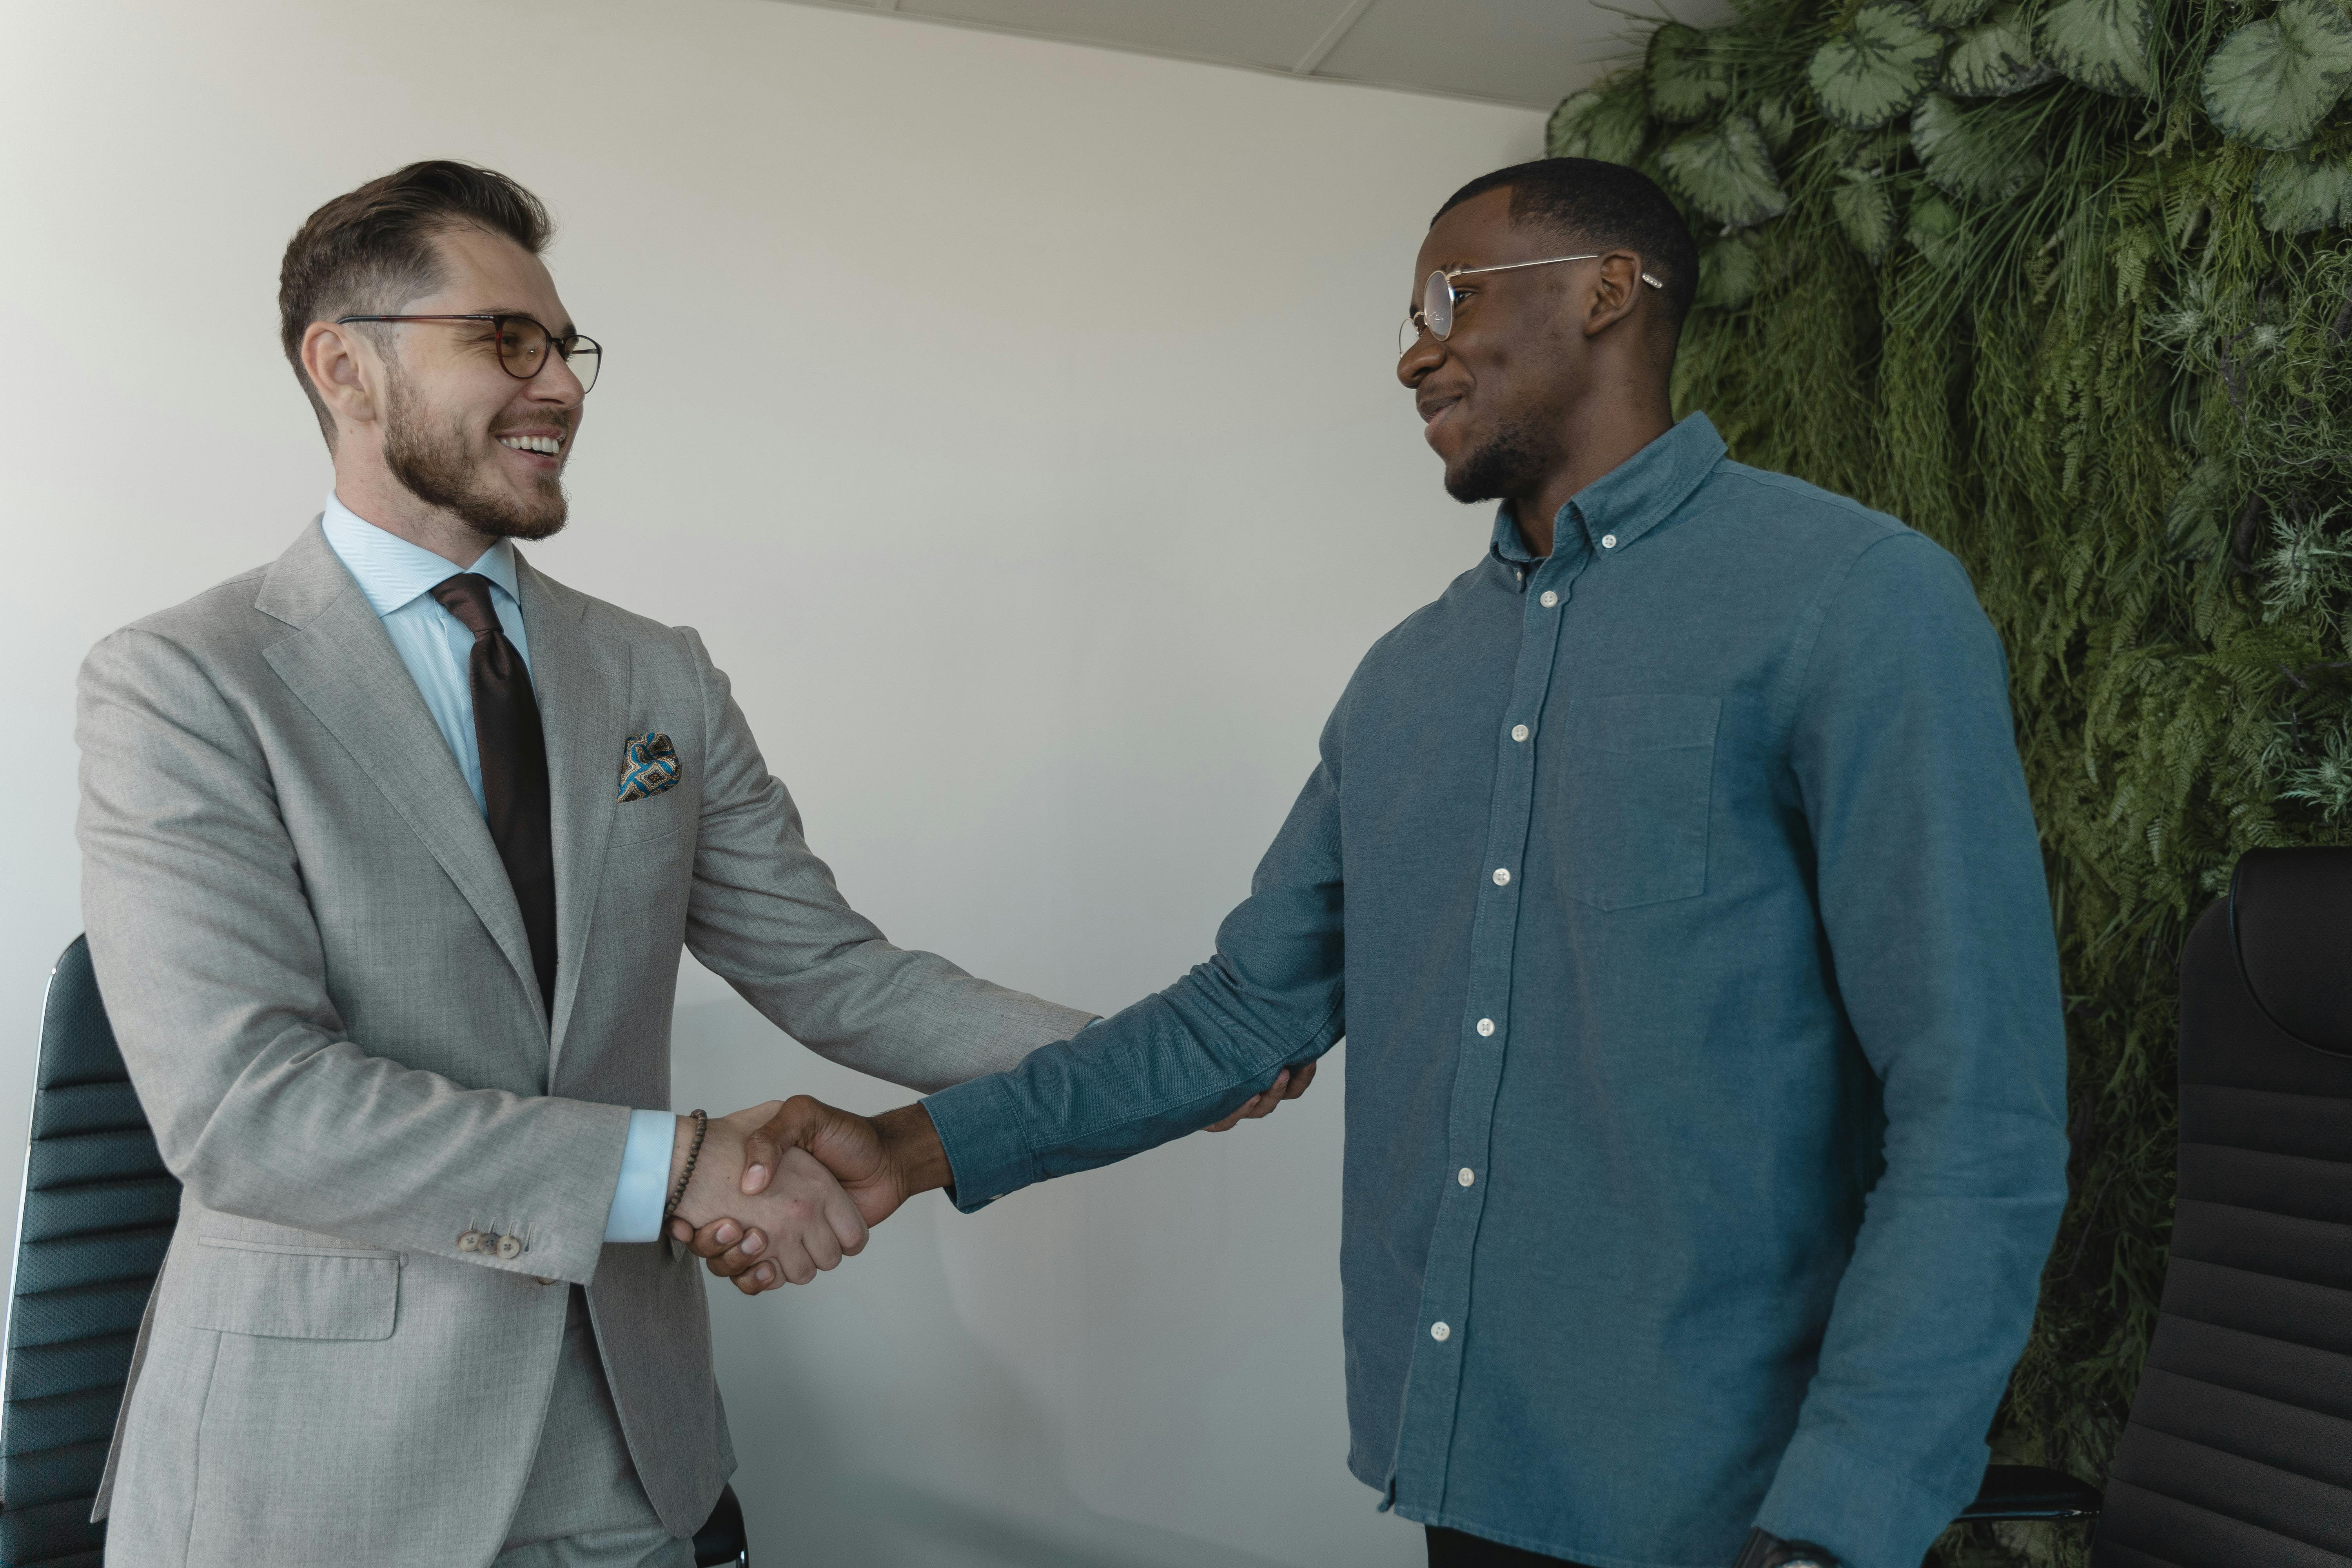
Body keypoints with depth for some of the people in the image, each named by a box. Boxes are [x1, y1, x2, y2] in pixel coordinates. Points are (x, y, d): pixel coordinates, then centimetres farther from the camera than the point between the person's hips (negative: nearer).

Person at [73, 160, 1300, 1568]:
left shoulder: (662, 679, 6)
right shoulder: (181, 686, -10)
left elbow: (830, 971, 4)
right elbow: (242, 1099, -20)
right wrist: (671, 1167, -25)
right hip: (322, 1454, -4)